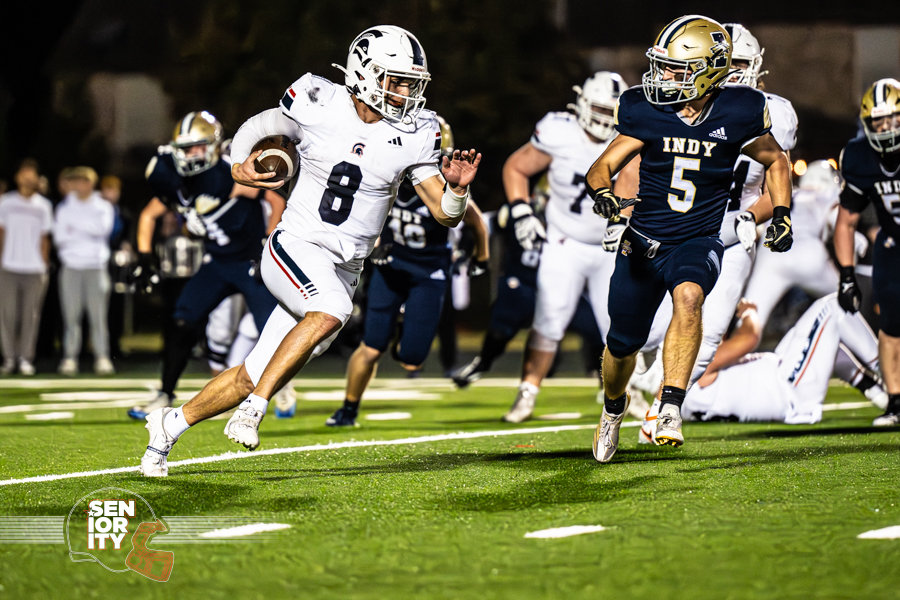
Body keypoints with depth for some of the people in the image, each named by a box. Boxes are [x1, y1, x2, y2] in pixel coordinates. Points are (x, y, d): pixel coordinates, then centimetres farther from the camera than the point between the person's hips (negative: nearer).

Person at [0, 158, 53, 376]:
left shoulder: (43, 206, 8)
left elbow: (44, 239, 10)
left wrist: (44, 266, 4)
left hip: (34, 268, 0)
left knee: (30, 315, -2)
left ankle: (26, 358, 2)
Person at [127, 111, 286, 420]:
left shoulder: (232, 174, -23)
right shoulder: (176, 184, -3)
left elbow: (278, 202, -16)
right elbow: (149, 215, 14)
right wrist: (144, 260, 5)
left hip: (251, 264, -5)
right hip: (216, 264, 5)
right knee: (180, 325, -8)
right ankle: (165, 396, 6)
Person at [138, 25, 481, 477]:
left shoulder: (414, 136, -3)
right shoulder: (317, 105, -7)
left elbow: (445, 215, -1)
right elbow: (258, 127, 12)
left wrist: (456, 188, -23)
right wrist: (239, 164, -7)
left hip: (343, 269, 4)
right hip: (295, 249, -3)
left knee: (253, 377, 4)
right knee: (331, 312, -35)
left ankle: (170, 424, 25)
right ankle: (253, 410, -26)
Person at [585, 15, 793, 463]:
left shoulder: (738, 115, -10)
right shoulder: (646, 113, -9)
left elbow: (775, 162, 9)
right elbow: (604, 165, -4)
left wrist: (781, 216, -3)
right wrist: (603, 193, -26)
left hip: (698, 243, -2)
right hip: (644, 240, 2)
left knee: (687, 296, -35)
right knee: (623, 343, 11)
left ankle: (671, 410, -36)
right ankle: (613, 408, 45)